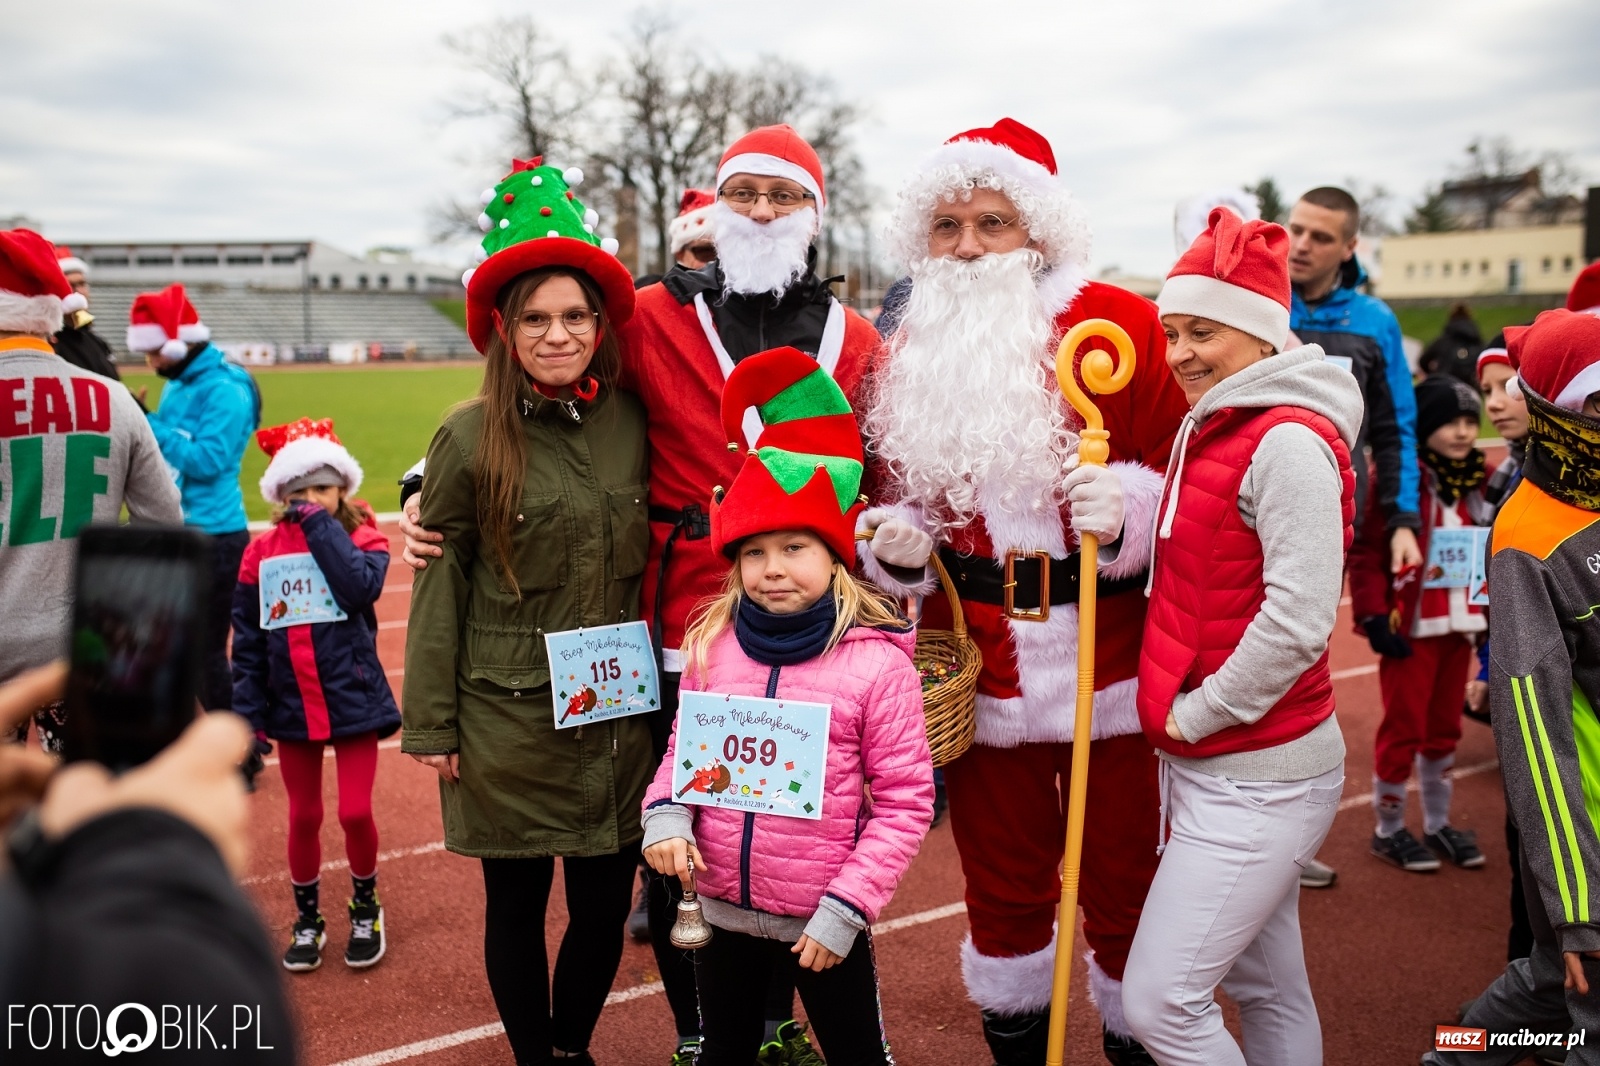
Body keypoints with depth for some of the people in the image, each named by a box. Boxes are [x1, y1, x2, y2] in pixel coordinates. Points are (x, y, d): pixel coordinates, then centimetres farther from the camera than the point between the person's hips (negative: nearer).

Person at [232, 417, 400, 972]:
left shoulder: (363, 538, -4)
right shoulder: (263, 552, 0)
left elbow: (360, 588, -26)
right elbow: (247, 639, 2)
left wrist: (321, 526, -21)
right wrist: (246, 711, -2)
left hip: (354, 699, -2)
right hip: (292, 706, 2)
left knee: (355, 812, 0)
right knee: (303, 816, 12)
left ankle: (365, 908, 26)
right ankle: (307, 919, 32)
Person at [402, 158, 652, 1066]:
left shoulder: (631, 422, -1)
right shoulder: (471, 437, -8)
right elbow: (440, 587, -3)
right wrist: (430, 724, -3)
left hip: (617, 714, 3)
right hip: (507, 718, -2)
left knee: (606, 903, 11)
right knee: (518, 901, 11)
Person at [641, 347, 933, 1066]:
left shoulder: (878, 662, -15)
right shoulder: (711, 646, -3)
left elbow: (906, 800, -12)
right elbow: (684, 748, 10)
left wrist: (847, 906, -14)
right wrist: (666, 812, -10)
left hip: (825, 923, -3)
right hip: (723, 910, 4)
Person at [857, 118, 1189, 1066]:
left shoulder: (1119, 326, -7)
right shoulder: (906, 356, 6)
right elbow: (892, 491, 15)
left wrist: (1131, 512, -26)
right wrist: (896, 543, -6)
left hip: (1107, 661, -3)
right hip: (979, 672, 3)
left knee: (1123, 877, 10)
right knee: (1002, 884, 17)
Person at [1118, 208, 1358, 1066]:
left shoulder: (1289, 443, -17)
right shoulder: (1211, 430, 11)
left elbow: (1297, 620, -24)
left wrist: (1195, 713, -15)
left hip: (1258, 778, -9)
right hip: (1206, 763, 9)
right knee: (1267, 990, 19)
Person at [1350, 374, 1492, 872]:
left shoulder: (1478, 481, 9)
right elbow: (1366, 552, -14)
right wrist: (1374, 616, -18)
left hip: (1459, 624, 6)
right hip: (1411, 627, -6)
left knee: (1444, 728, 15)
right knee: (1404, 728, 2)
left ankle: (1438, 825, 28)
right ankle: (1388, 830, 16)